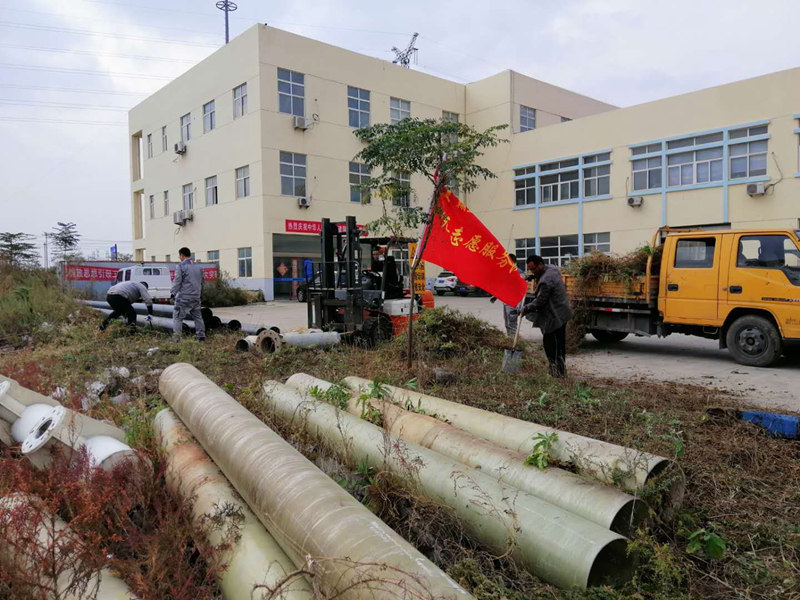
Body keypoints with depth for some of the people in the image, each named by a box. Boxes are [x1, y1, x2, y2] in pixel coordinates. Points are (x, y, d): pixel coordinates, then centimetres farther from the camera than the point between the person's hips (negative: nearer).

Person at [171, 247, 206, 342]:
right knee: (197, 317, 15)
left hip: (184, 297, -6)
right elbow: (202, 282, 19)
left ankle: (176, 338, -6)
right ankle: (201, 336, 16)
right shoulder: (199, 267, 13)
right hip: (196, 297, 6)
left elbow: (177, 282, -10)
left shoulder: (180, 267, -8)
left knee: (177, 317, -1)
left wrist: (173, 293, 0)